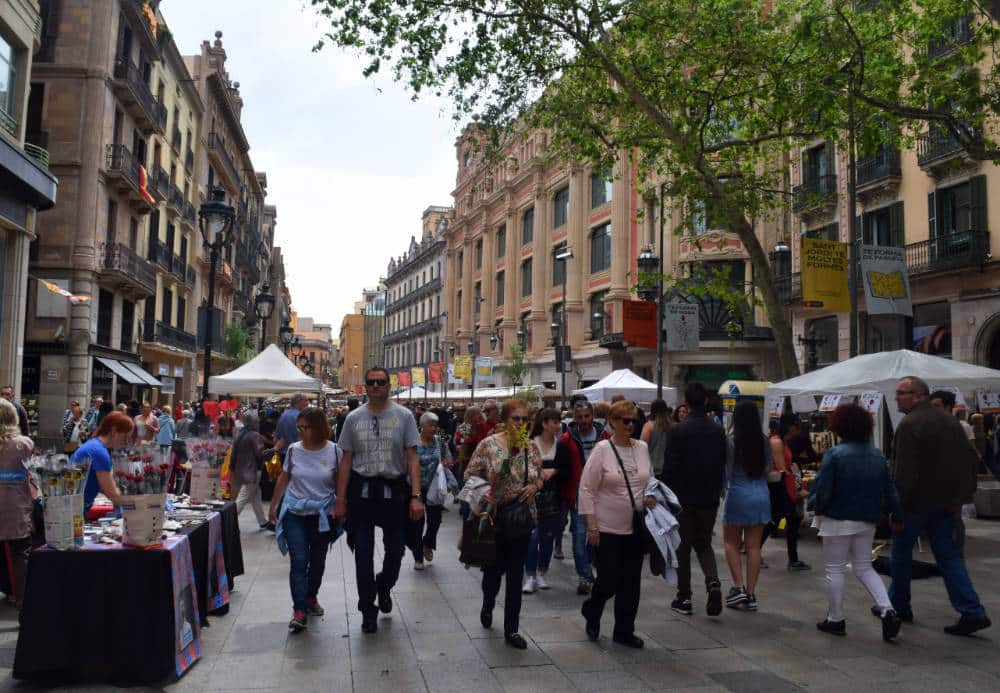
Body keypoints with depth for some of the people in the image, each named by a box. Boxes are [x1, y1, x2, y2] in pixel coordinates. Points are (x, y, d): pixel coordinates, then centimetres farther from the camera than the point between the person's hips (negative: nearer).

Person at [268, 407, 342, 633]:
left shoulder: (334, 451, -8)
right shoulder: (293, 450, -4)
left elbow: (340, 484, 0)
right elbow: (283, 479, 9)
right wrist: (273, 507, 14)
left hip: (322, 514, 0)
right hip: (295, 513, 0)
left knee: (317, 561, 14)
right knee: (299, 561, -8)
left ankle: (311, 597, 36)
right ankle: (299, 611, -5)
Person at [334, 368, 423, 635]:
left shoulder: (404, 416, -1)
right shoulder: (353, 418, 4)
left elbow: (412, 457, -2)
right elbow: (346, 460, 6)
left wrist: (416, 496, -10)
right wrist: (340, 500, 4)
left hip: (394, 490, 0)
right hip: (361, 491, 1)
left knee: (395, 549, 11)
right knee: (363, 553, 6)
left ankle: (384, 587, 42)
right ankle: (368, 611, 20)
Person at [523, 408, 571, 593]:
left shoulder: (562, 447, 4)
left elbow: (567, 472, 5)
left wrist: (553, 471, -11)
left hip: (554, 499, 4)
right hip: (533, 496, -3)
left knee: (548, 536, 11)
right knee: (532, 536, -10)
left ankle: (541, 574, 27)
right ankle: (530, 576, 2)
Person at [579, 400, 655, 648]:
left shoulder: (642, 448, 5)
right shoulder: (602, 449, -11)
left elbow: (650, 480, 20)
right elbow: (586, 489, -10)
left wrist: (651, 496, -2)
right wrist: (592, 525, -13)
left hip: (636, 528, 5)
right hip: (608, 529, -5)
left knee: (631, 582, 9)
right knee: (609, 581, 1)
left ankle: (624, 631, 24)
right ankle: (591, 612, 32)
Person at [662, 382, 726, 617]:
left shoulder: (678, 431, -13)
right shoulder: (717, 430, 0)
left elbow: (670, 467, -12)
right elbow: (723, 464, 6)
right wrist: (717, 490, 16)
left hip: (683, 498, -3)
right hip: (709, 498, 4)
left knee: (683, 547, 8)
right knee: (704, 544, 17)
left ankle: (684, 598, 13)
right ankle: (713, 583, -7)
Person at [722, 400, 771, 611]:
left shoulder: (731, 441, -12)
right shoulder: (764, 442, 0)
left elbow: (727, 470, -7)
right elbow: (768, 468, 8)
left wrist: (725, 487, 11)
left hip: (738, 493, -4)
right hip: (761, 494, 4)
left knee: (731, 542, 12)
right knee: (753, 545, 9)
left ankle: (739, 587, 2)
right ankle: (751, 594, 11)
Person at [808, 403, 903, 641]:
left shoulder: (835, 454, -16)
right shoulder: (877, 455, 3)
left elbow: (822, 489, -17)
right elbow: (890, 489, 4)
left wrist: (815, 507, 1)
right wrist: (895, 514, 13)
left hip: (838, 520, -6)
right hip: (867, 522, 6)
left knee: (835, 570, 7)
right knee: (864, 568, 17)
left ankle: (835, 619, 16)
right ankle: (888, 611, 2)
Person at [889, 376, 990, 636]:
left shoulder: (910, 424, -18)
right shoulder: (950, 420, 9)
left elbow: (904, 471, -21)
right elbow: (969, 459, 12)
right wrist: (961, 496, 15)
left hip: (917, 501, -7)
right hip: (946, 502, 7)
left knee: (901, 552, 9)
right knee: (949, 556, 10)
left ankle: (899, 606, 21)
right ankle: (972, 612, 2)